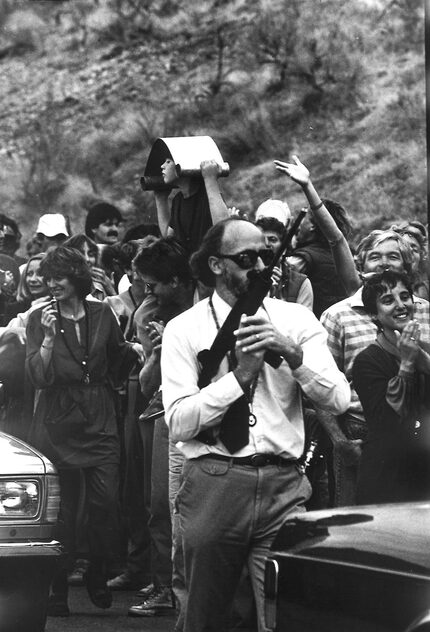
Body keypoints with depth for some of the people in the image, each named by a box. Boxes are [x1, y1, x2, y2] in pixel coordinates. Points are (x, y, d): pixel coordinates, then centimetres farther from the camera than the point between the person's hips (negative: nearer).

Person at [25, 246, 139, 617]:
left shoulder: (102, 315, 7)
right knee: (61, 511, -2)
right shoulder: (39, 320, -1)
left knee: (106, 502, -6)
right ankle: (58, 590, 5)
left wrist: (132, 351, 7)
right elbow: (38, 377, -10)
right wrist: (49, 336, -19)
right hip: (57, 426, -2)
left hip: (100, 422, 2)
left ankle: (97, 576, 15)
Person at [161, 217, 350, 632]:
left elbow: (339, 401, 0)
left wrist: (292, 353, -13)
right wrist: (240, 376, -13)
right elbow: (178, 424, -7)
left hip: (284, 485, 1)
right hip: (213, 484, -1)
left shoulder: (295, 320, 9)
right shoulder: (184, 329, 2)